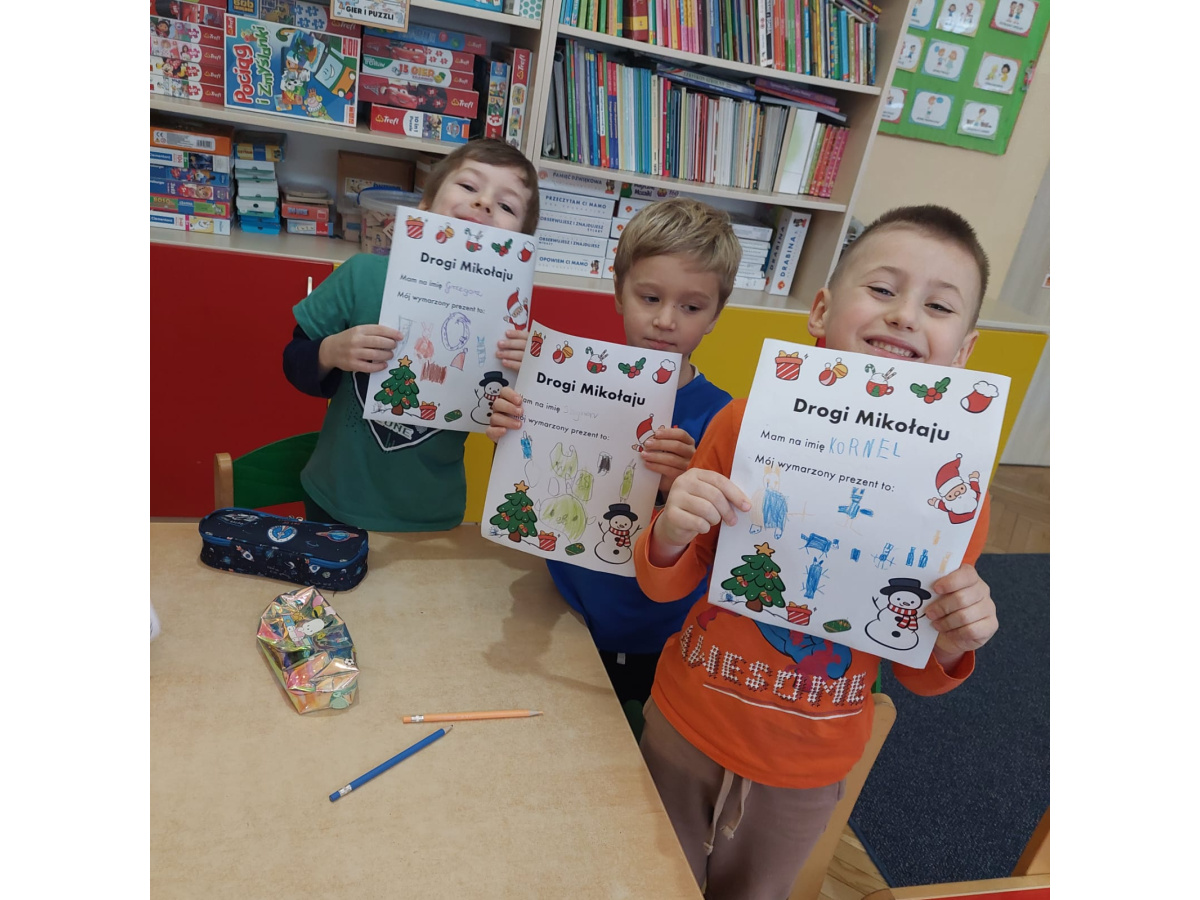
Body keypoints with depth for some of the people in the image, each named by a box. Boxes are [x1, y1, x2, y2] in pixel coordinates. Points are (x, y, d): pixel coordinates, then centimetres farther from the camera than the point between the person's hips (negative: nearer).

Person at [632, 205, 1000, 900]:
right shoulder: (747, 421, -17)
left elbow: (919, 676, -3)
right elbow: (664, 587, -6)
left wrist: (954, 646, -24)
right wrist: (670, 536, -28)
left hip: (805, 773, 0)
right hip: (686, 728, 0)